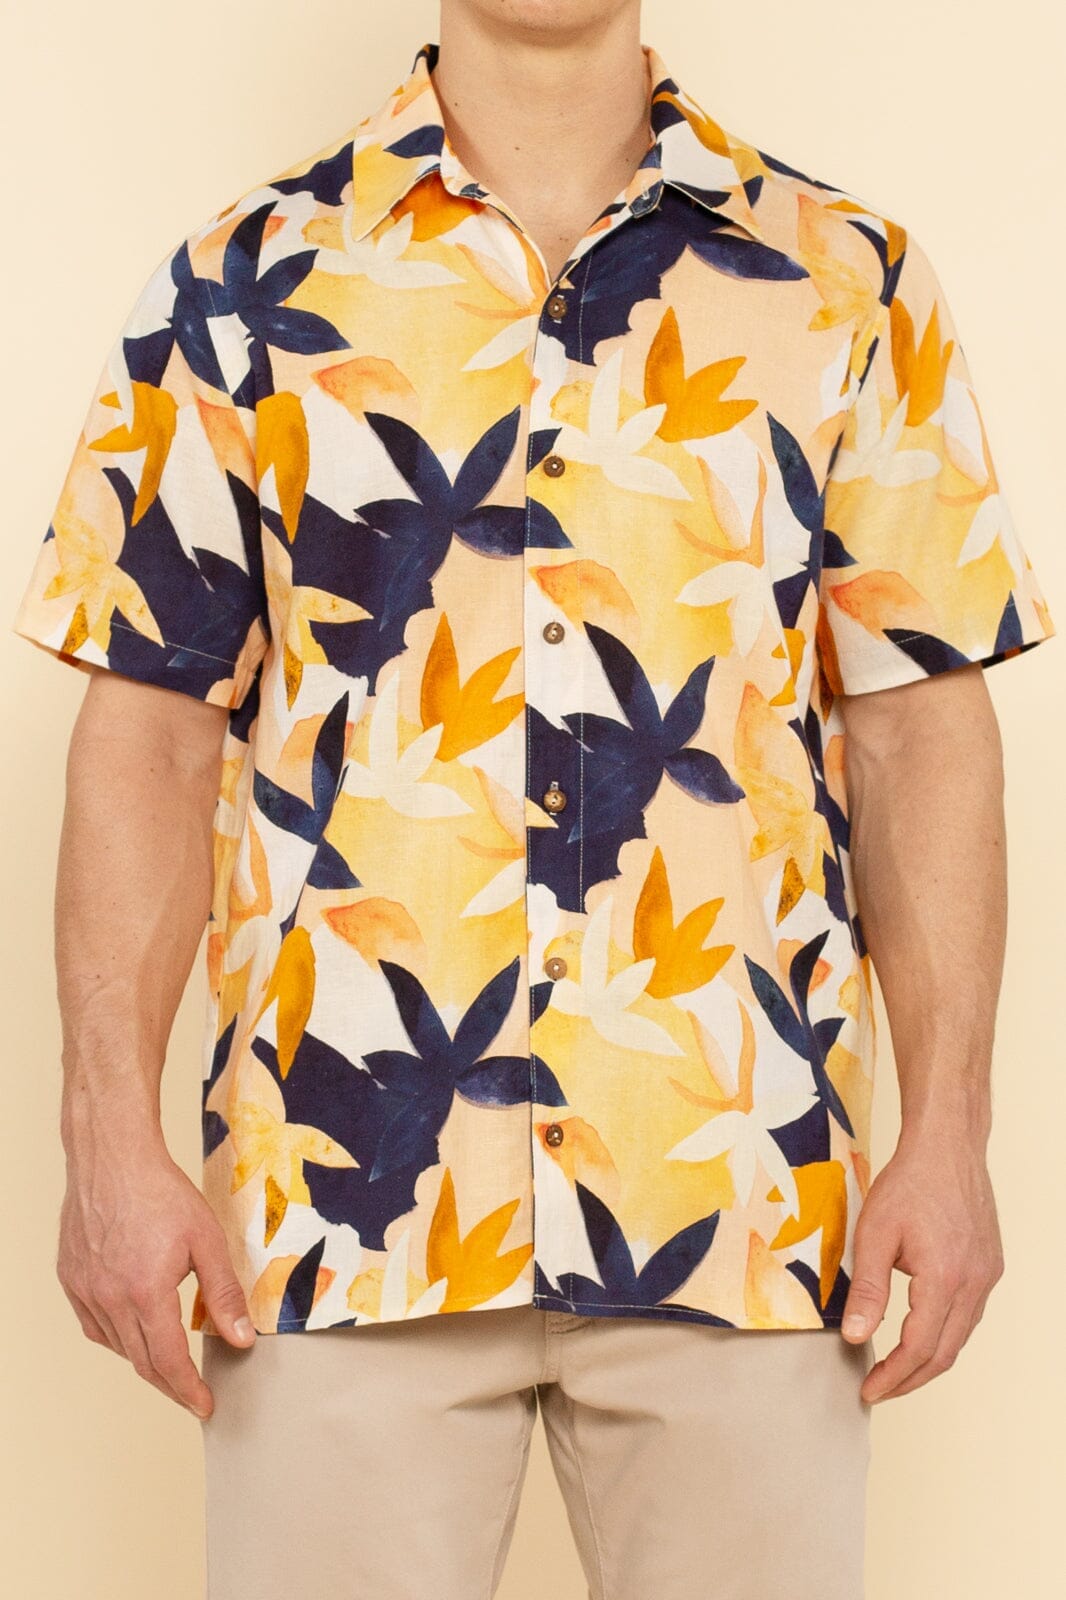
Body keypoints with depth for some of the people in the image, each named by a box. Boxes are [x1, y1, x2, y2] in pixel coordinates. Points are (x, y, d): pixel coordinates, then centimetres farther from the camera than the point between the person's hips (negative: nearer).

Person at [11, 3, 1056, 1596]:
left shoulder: (848, 282, 8)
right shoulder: (243, 286, 7)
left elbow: (919, 727, 5)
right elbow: (152, 735, 3)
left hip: (746, 1204, 1)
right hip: (347, 1200, 0)